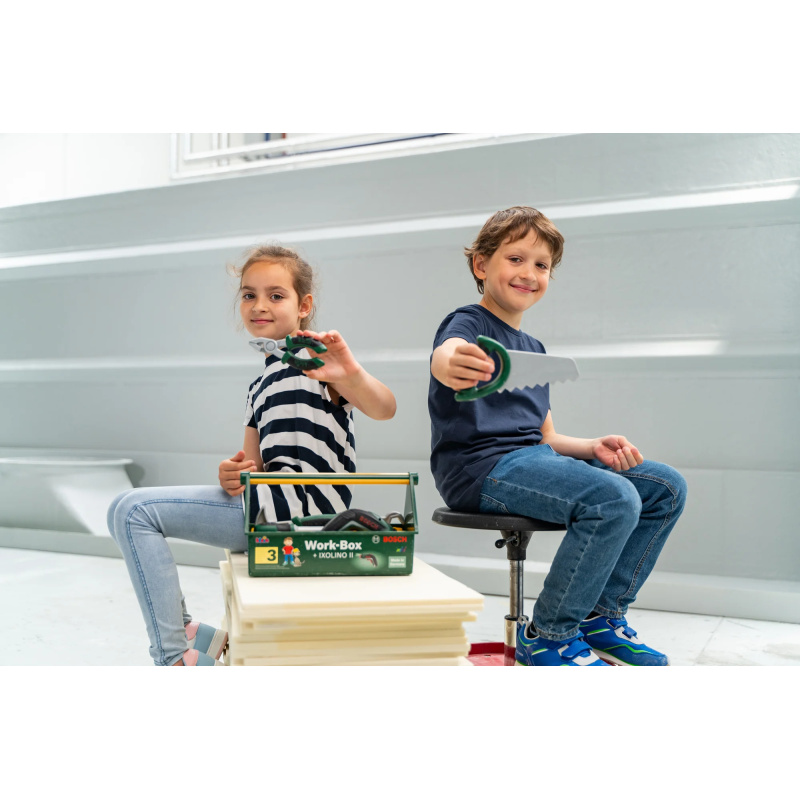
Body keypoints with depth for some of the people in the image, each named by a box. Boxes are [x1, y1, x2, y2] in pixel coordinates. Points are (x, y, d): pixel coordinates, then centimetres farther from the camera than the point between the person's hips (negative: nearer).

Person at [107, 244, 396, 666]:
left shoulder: (315, 354, -3)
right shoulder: (259, 387, 22)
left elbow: (384, 409, -20)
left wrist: (352, 373, -41)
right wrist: (235, 475, -6)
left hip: (301, 505, -10)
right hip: (272, 509, 10)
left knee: (132, 510, -14)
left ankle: (176, 656, -9)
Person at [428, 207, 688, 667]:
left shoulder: (533, 349, 22)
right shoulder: (469, 322, -2)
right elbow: (444, 354, -29)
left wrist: (594, 446, 1)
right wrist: (452, 366, -54)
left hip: (533, 459, 8)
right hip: (481, 465, -8)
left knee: (667, 487, 1)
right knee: (614, 499, -28)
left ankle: (602, 615, 10)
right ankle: (548, 636, -11)